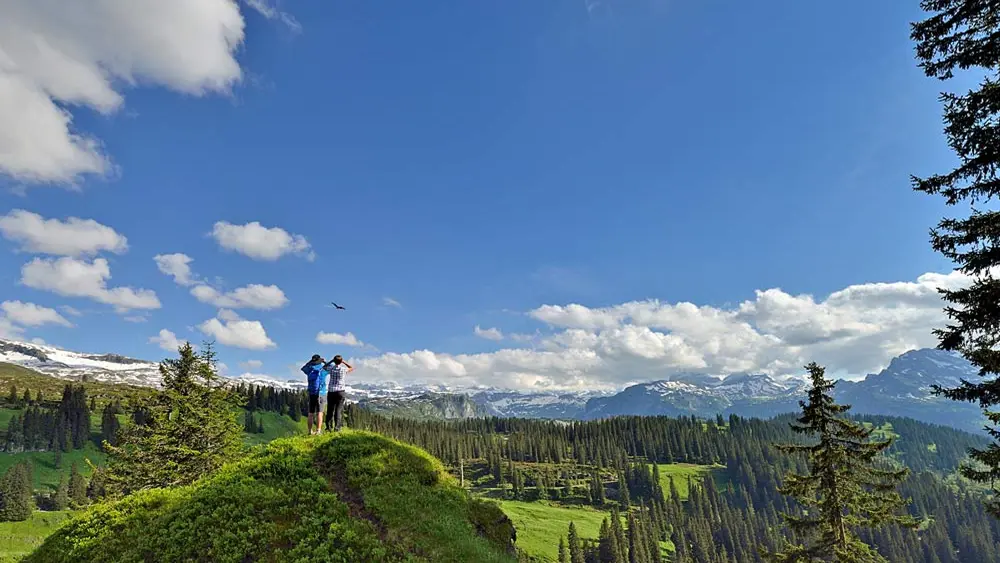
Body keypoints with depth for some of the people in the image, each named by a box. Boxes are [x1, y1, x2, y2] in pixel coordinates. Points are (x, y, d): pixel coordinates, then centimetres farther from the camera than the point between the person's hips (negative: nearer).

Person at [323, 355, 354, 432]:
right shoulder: (344, 369, -3)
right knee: (339, 410, 0)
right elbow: (352, 368, 19)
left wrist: (331, 361, 20)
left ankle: (328, 426, 2)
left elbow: (324, 367, 24)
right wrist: (344, 362, 18)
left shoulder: (331, 368, 1)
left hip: (331, 391, 2)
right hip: (341, 391, -2)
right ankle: (337, 427, -6)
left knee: (330, 409, 9)